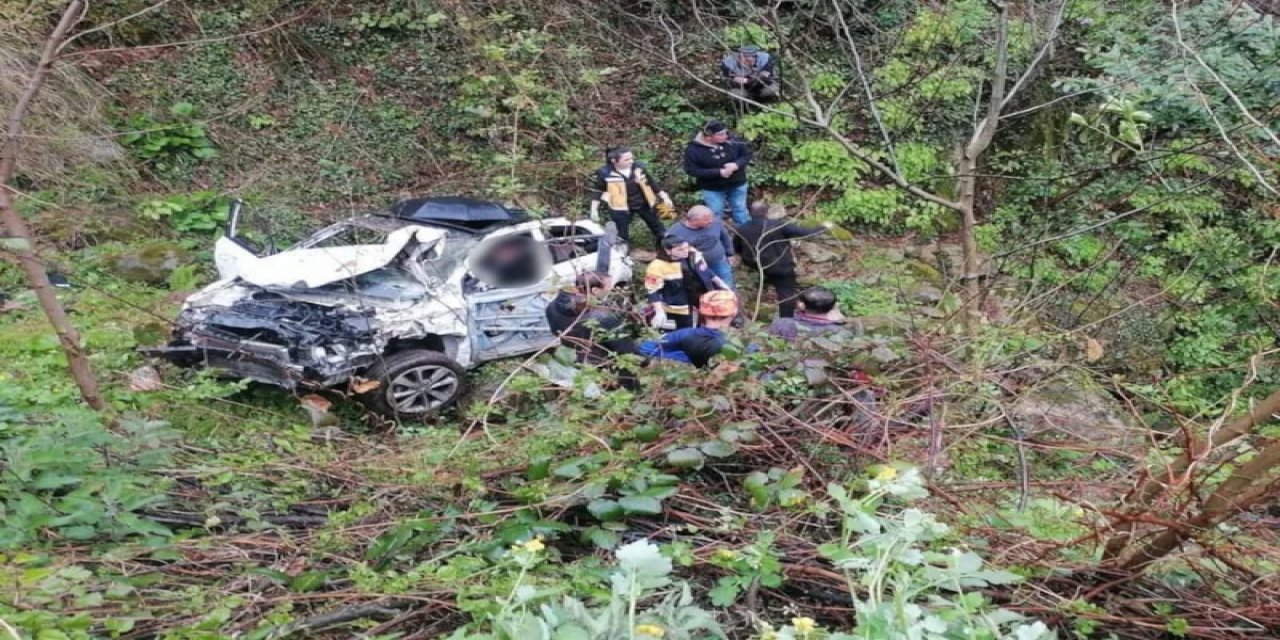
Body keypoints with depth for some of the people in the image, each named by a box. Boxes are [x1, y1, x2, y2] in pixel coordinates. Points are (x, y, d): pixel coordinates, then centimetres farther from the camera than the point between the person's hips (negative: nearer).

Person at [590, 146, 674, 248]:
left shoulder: (639, 167, -8)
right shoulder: (605, 173, -17)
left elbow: (652, 183, 4)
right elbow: (598, 191, -6)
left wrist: (664, 197, 6)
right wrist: (594, 210, -8)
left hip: (644, 204, 3)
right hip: (621, 208, -3)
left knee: (658, 228, 16)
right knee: (622, 235, 6)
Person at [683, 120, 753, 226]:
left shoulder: (732, 141, -16)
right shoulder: (693, 149, -23)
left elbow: (747, 153, -6)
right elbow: (691, 170, -23)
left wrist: (737, 164, -29)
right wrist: (719, 172, -29)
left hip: (737, 184, 3)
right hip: (712, 189, -3)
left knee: (740, 210, 19)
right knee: (715, 214, 8)